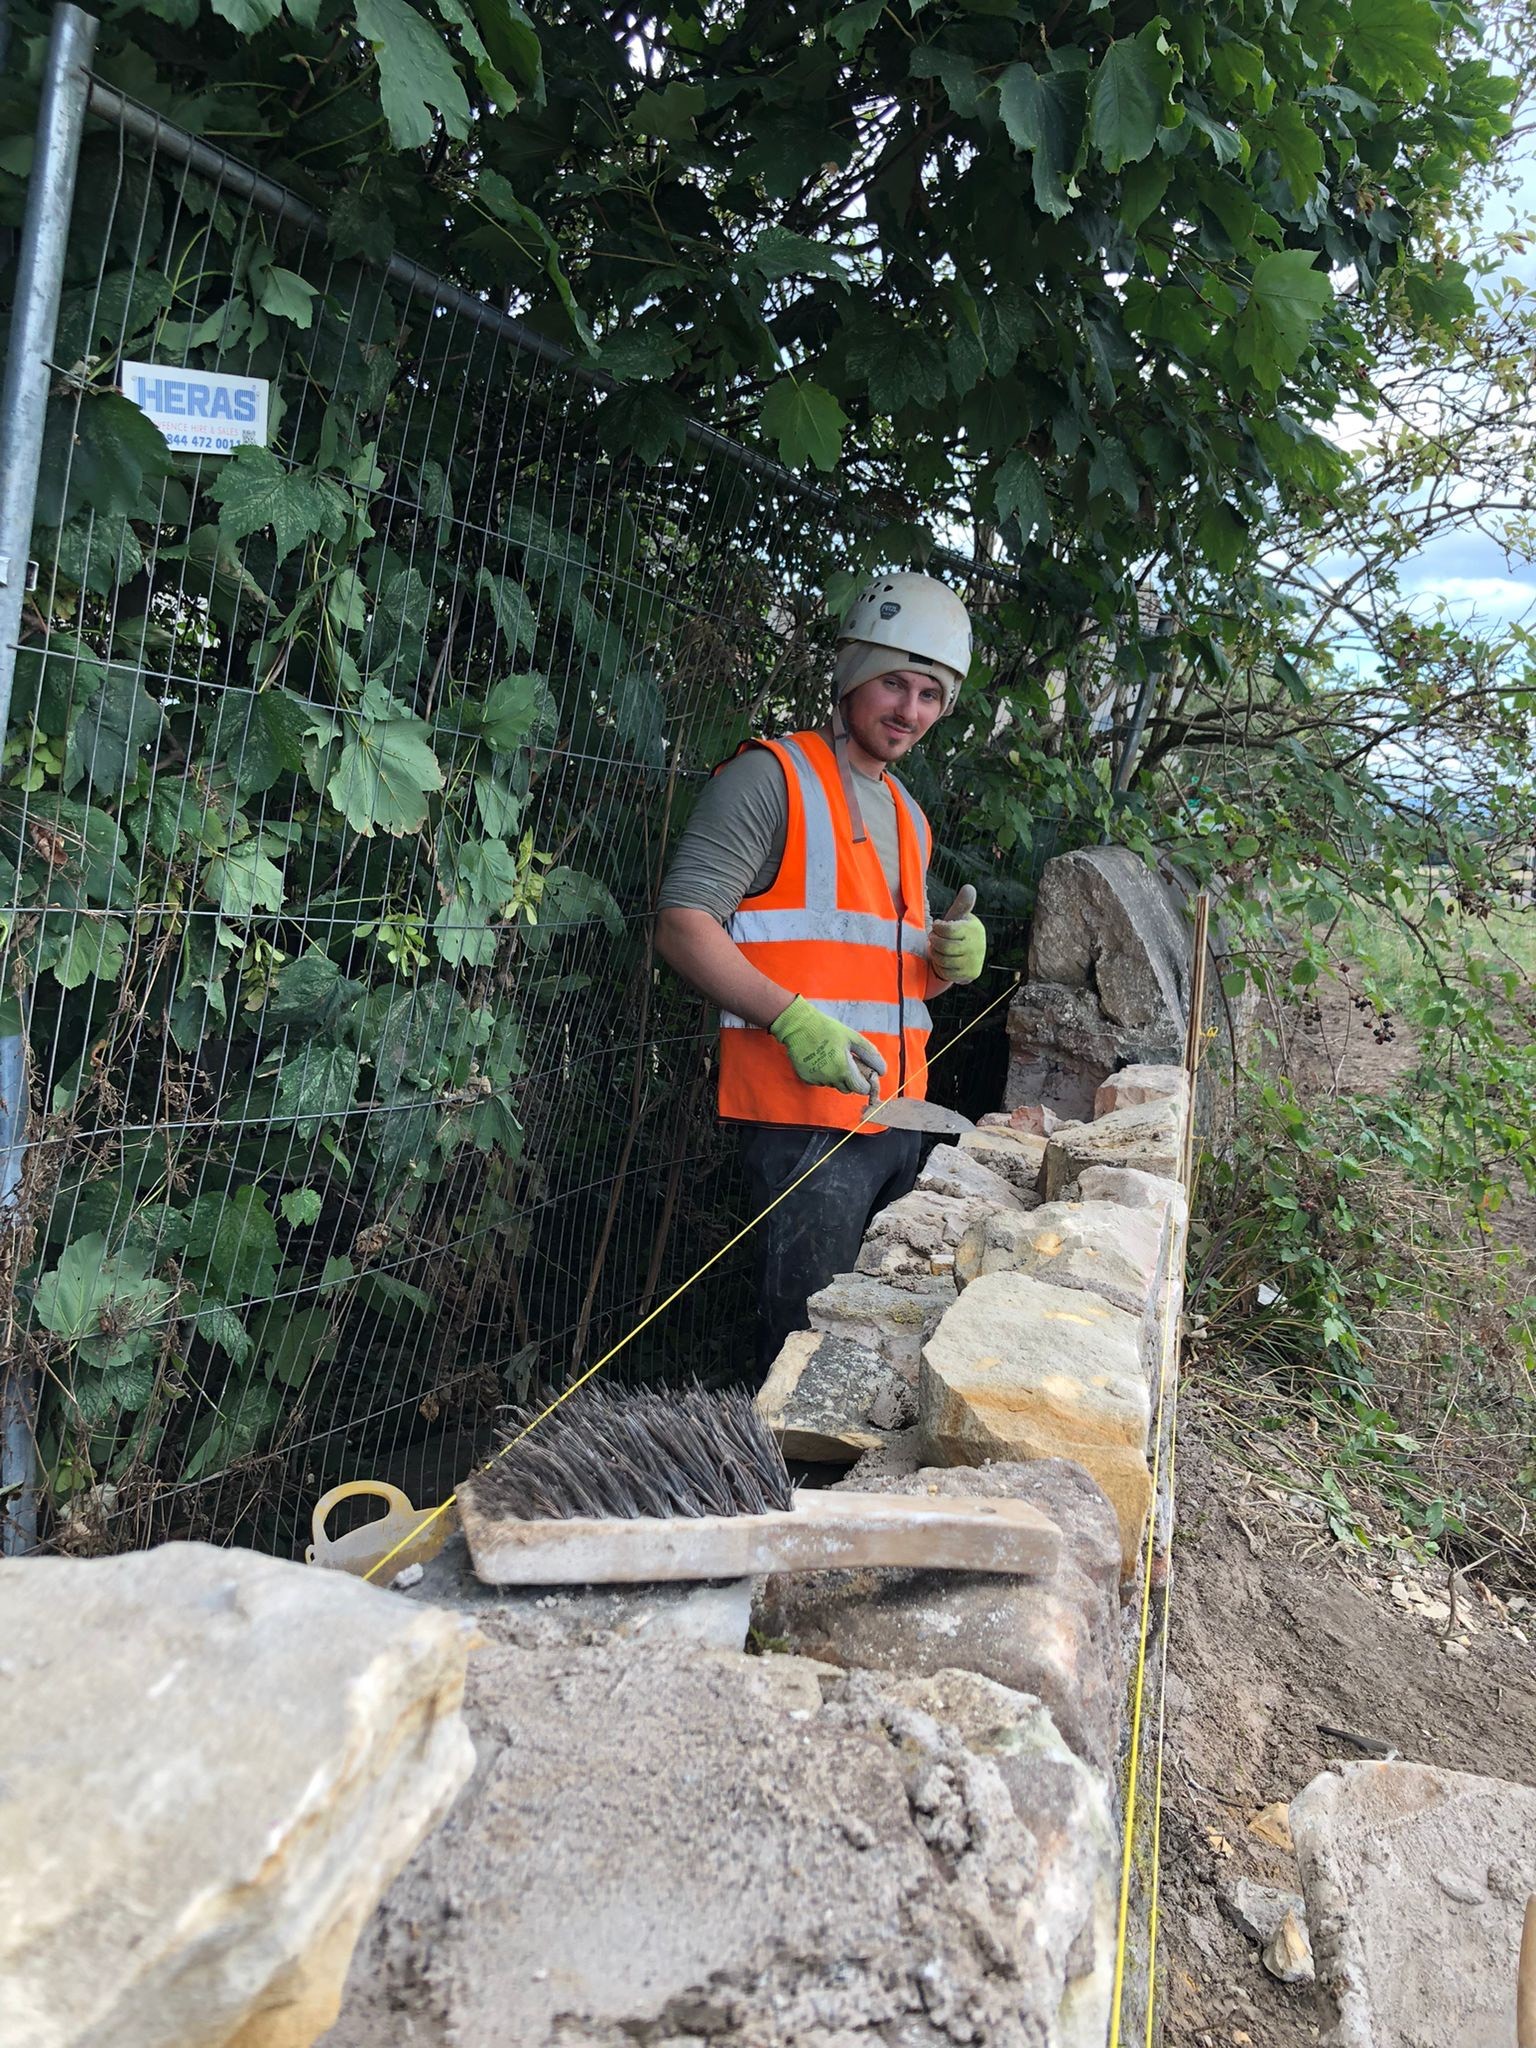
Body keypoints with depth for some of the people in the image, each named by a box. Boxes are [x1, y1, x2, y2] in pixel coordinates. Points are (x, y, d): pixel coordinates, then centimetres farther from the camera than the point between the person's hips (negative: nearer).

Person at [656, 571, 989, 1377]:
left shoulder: (908, 815, 21)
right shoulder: (772, 777, -5)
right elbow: (683, 925, -14)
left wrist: (950, 961, 5)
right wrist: (795, 1018, -26)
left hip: (899, 1119, 8)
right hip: (804, 1114, -8)